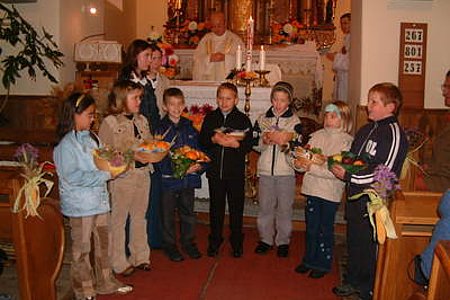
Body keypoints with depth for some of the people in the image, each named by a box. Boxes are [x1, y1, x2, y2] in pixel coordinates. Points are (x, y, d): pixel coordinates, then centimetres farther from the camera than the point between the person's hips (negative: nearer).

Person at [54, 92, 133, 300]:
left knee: (103, 243, 18)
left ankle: (105, 282, 34)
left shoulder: (89, 137, 8)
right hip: (80, 204, -8)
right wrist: (105, 175, -22)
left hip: (100, 200, 8)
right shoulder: (66, 144, -16)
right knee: (82, 249, 7)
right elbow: (72, 176, -22)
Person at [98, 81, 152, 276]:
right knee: (118, 219, 5)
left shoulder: (142, 120, 9)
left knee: (139, 217, 16)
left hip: (143, 174, 6)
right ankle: (119, 262, 20)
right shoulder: (110, 123, -9)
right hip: (121, 176, -6)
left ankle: (140, 256, 31)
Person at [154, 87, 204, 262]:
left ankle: (188, 241, 32)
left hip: (189, 178, 4)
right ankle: (169, 245, 24)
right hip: (169, 178, -4)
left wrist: (199, 165, -9)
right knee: (168, 213, 7)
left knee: (188, 211, 15)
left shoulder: (189, 126, 7)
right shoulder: (161, 128, -7)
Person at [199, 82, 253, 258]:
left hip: (236, 172, -2)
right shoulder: (210, 118, 5)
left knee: (236, 207, 8)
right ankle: (214, 241, 26)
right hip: (215, 170, 2)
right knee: (216, 207, 12)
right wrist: (213, 139, -16)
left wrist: (237, 144, -24)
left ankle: (237, 242, 24)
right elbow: (202, 141, 2)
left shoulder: (243, 119, -2)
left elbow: (249, 145, -6)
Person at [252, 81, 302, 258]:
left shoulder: (295, 121, -1)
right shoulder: (262, 119, 7)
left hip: (286, 172, -2)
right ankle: (265, 239, 24)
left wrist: (286, 142, -22)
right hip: (265, 170, 2)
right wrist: (265, 140, -11)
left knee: (285, 208, 6)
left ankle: (283, 241, 20)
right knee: (265, 206, 10)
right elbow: (254, 145, 8)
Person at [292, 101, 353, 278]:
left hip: (330, 192, -5)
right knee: (311, 227, 16)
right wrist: (299, 163, -14)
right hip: (312, 188, 5)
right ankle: (309, 260, 31)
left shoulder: (347, 141, -10)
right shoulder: (317, 135, 6)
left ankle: (323, 264, 25)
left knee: (325, 229, 8)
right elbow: (306, 157, 8)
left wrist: (312, 167, -23)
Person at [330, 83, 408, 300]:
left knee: (369, 246, 4)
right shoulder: (366, 130, 12)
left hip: (373, 202, -8)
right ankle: (353, 281, 36)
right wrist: (339, 164, 2)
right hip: (355, 198, 8)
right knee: (353, 242, 18)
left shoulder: (394, 134, -14)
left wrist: (348, 176, -19)